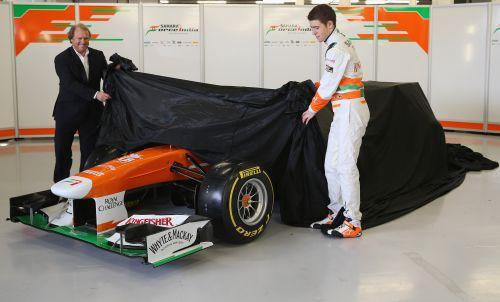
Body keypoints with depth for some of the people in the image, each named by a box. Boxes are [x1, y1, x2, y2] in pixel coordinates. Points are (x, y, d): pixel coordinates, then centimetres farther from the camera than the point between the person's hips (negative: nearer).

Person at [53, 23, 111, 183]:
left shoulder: (98, 55, 4)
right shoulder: (62, 59, -9)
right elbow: (70, 84, -20)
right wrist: (95, 94, -30)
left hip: (91, 112, 3)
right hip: (68, 111, -3)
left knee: (90, 151, 5)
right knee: (62, 151, 8)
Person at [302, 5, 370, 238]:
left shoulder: (337, 48, -15)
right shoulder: (341, 43, 17)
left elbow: (328, 86, -14)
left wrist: (312, 109, -2)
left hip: (350, 111, -10)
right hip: (343, 112, 10)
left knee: (346, 166, -9)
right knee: (331, 165, 12)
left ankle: (353, 222, -5)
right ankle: (337, 213, 21)